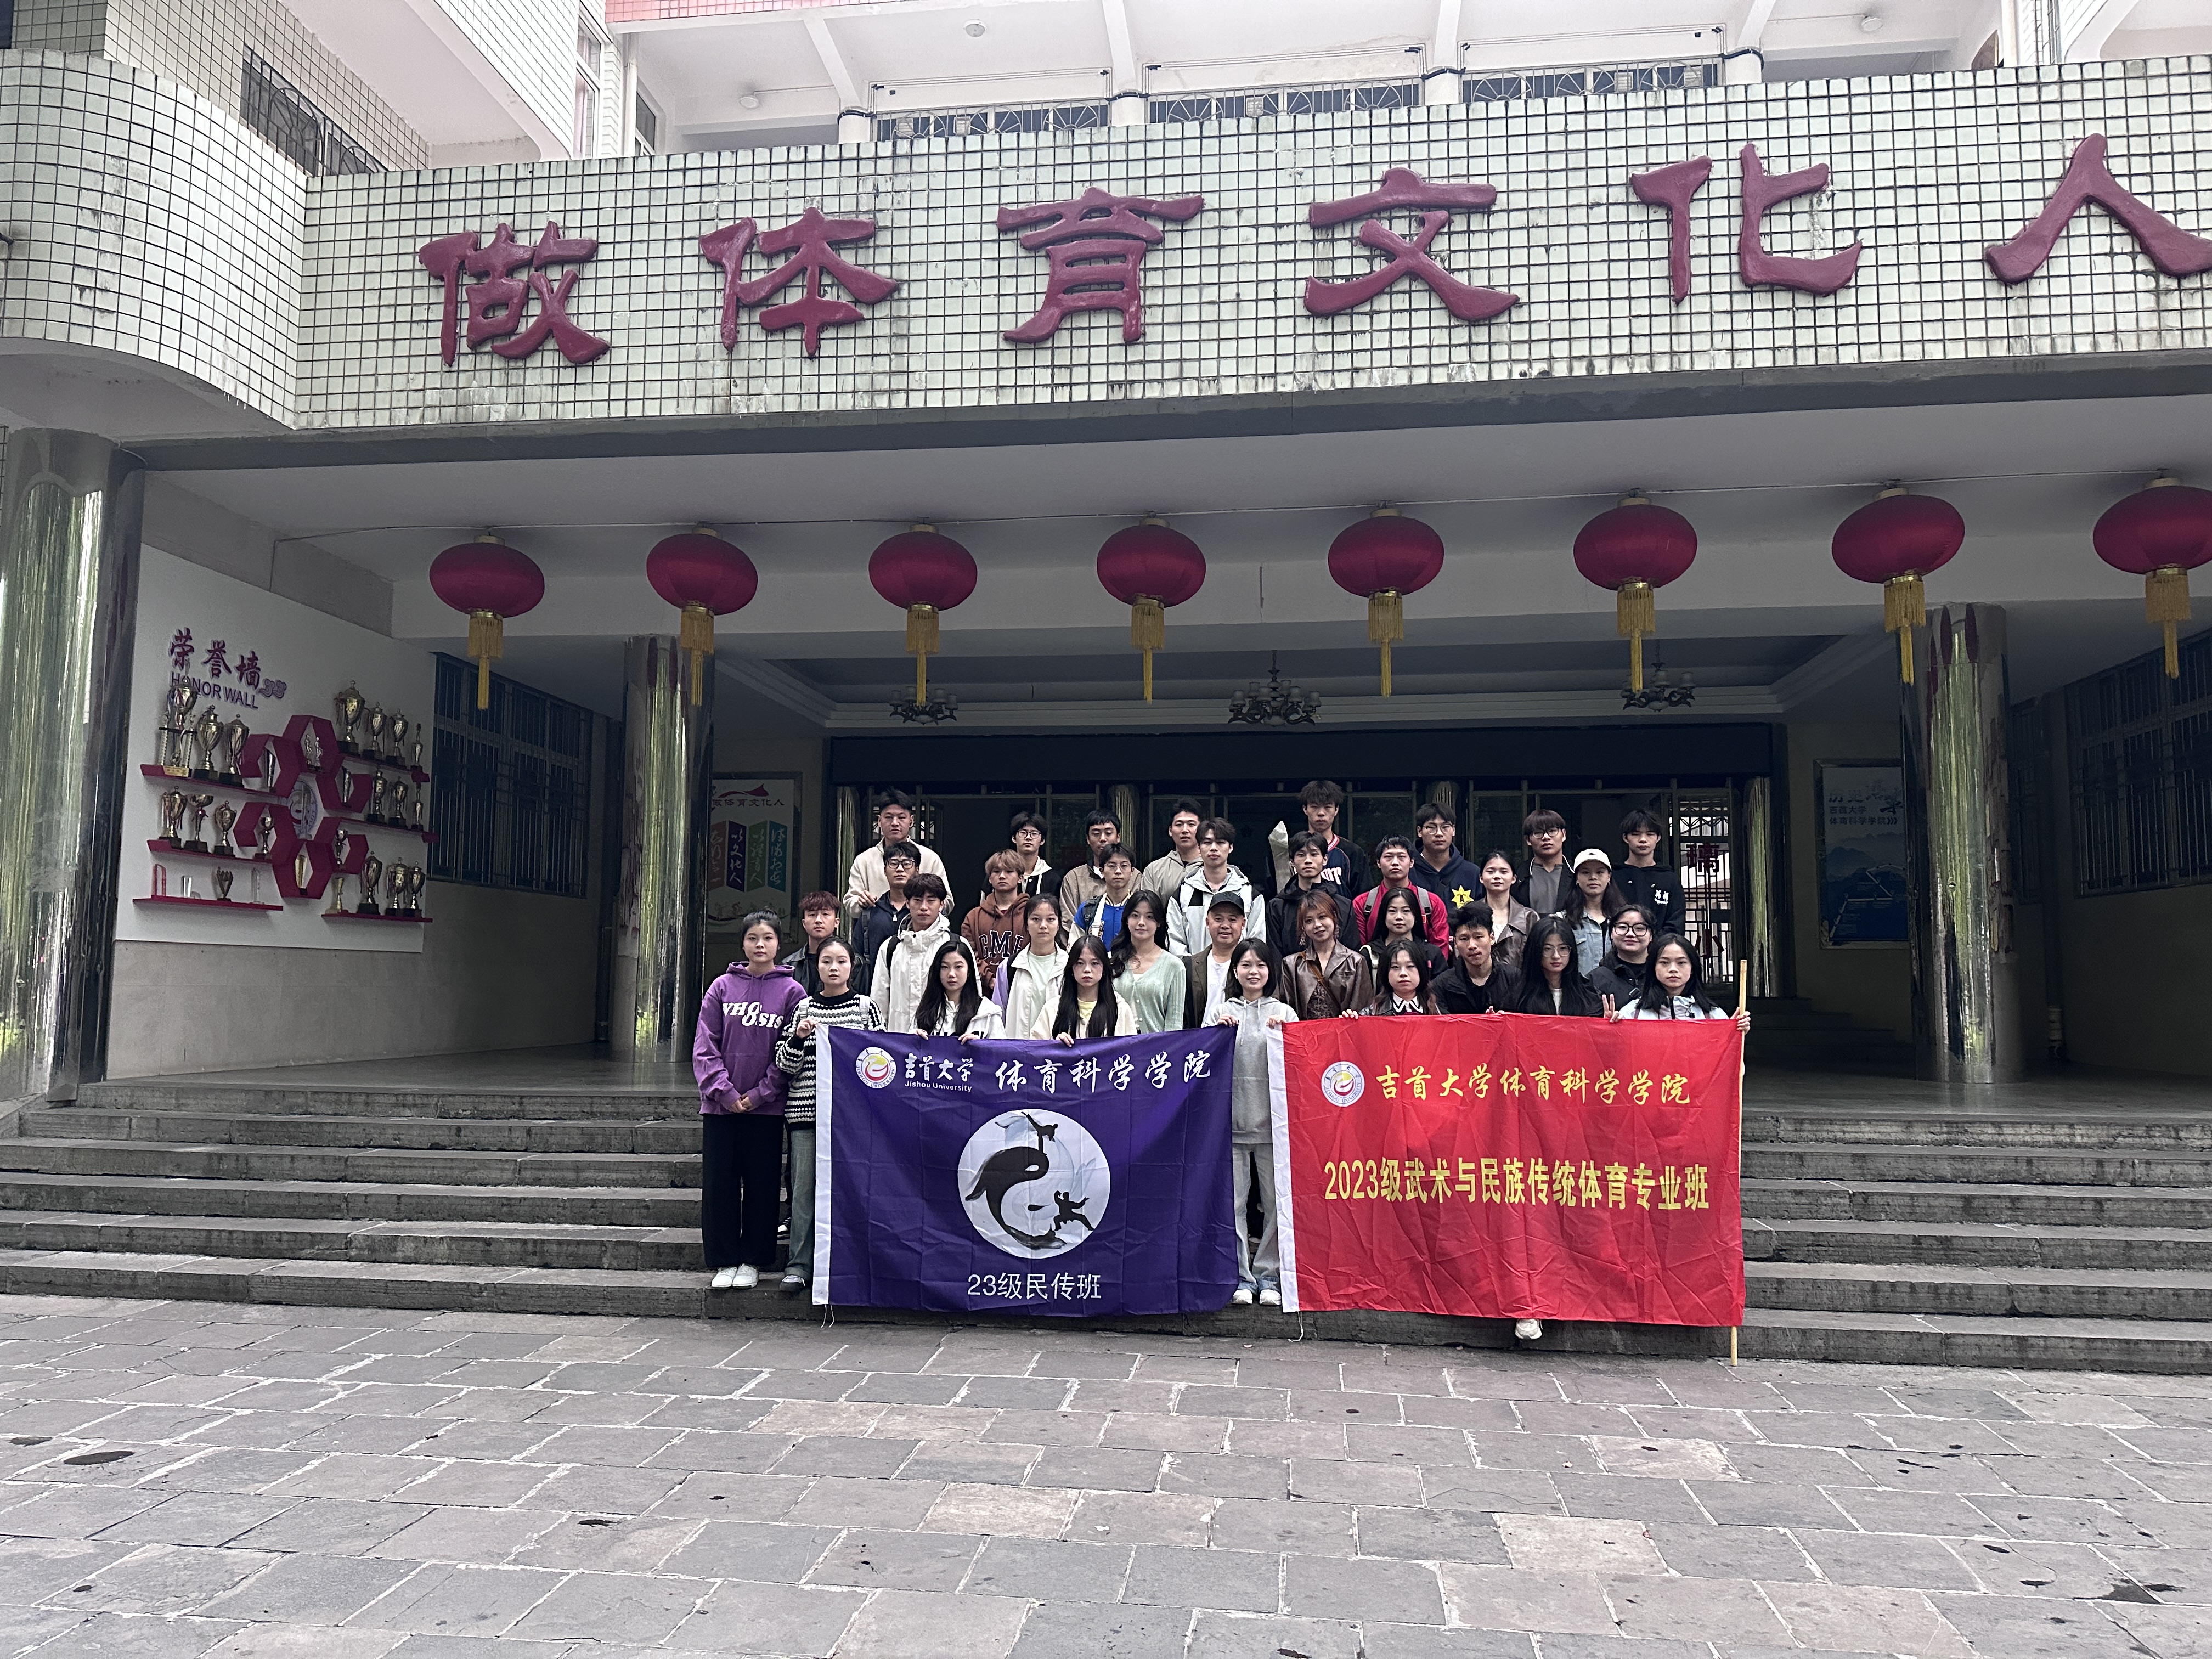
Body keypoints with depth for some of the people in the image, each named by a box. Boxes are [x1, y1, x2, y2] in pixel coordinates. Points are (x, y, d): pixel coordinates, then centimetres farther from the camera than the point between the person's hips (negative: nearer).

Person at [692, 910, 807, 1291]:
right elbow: (704, 1046, 1)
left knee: (762, 1184, 5)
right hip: (720, 1103, 1)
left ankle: (752, 1261, 17)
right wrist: (724, 1091, -9)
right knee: (719, 1183, 5)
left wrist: (761, 1093, -10)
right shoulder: (722, 987, 4)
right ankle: (723, 1261, 16)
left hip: (766, 1106, -1)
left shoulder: (791, 992, 1)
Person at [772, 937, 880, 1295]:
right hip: (807, 1109, 1)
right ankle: (799, 1265, 8)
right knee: (805, 1187, 1)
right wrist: (798, 1037, -8)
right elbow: (785, 1064, 8)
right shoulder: (803, 1009, 10)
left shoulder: (866, 1008, 7)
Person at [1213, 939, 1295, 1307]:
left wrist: (1282, 1035, -10)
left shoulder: (1284, 1013, 10)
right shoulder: (1222, 1012, 10)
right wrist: (1219, 1033, -11)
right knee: (1233, 1200, -2)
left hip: (1273, 1119, 0)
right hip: (1232, 1118, 0)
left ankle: (1269, 1276, 12)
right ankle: (1240, 1277, 8)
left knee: (1276, 1200, 1)